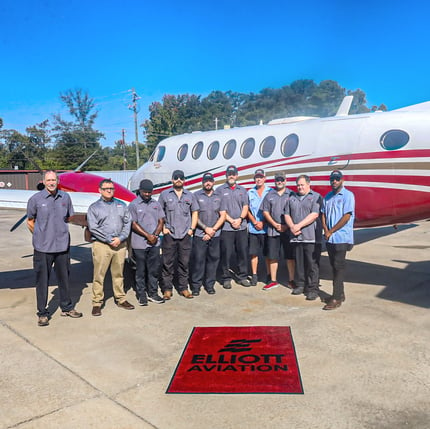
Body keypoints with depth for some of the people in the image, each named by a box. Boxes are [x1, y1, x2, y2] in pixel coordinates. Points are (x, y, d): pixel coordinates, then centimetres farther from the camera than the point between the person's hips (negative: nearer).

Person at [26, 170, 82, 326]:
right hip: (42, 247, -3)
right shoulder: (36, 199, -5)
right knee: (42, 281, 3)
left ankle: (66, 307, 30)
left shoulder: (65, 197, 3)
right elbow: (30, 221, 5)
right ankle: (42, 313, 16)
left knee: (64, 278, 14)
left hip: (62, 245, 3)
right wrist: (41, 236, 6)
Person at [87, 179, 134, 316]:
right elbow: (93, 228, -6)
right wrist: (109, 240, -11)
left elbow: (127, 223, 8)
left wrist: (120, 238, -7)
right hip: (101, 245, -3)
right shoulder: (94, 207, 3)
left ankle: (120, 299, 23)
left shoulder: (121, 205, 14)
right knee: (99, 275, -2)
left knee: (119, 274, 12)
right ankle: (97, 303, 7)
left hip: (120, 244, 3)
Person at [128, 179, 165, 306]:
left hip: (154, 243, 4)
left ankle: (152, 293, 21)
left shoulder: (156, 204, 12)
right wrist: (147, 235, -13)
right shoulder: (133, 205, -3)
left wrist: (155, 235, -6)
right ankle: (141, 295, 15)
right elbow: (134, 224, -7)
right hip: (140, 244, -4)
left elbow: (161, 221, 10)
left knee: (154, 269, 9)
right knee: (141, 270, 4)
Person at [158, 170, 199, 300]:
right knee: (168, 263, 0)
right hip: (169, 234, -2)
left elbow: (195, 212, 15)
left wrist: (192, 228, 4)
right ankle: (167, 289, 10)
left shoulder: (190, 195, 13)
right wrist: (163, 228, -5)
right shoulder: (164, 194, 5)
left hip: (185, 235, 2)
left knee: (184, 263, 8)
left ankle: (183, 288, 18)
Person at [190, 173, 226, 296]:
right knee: (198, 259, -3)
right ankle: (196, 286, 7)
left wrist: (213, 229, -4)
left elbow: (223, 215, 8)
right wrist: (206, 228, -9)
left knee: (213, 259, 6)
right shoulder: (196, 195, 3)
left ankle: (210, 284, 18)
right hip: (199, 234, -3)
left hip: (215, 234, 3)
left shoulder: (218, 197, 12)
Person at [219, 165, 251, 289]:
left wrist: (240, 219, -10)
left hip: (241, 226, 3)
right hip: (226, 227, -3)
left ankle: (242, 277, 17)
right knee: (226, 253, -1)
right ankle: (226, 278, 9)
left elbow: (245, 207, 8)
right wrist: (231, 221, -12)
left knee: (243, 252, 6)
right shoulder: (220, 190, 3)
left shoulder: (242, 190, 15)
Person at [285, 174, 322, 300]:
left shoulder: (316, 197, 1)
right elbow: (287, 215, 15)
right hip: (296, 237, 5)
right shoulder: (292, 198, 18)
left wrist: (299, 225, -13)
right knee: (299, 263, 10)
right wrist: (292, 226, -4)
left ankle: (312, 289, 3)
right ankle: (300, 285, 21)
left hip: (311, 237, -5)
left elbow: (314, 215, -11)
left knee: (312, 264, -3)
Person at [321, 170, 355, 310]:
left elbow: (346, 217, -13)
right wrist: (325, 230, -5)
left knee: (338, 266, -7)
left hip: (341, 237, -7)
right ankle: (340, 293, 23)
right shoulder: (328, 197, 15)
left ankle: (336, 298, -5)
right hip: (329, 238, 7)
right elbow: (323, 214, 12)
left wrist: (331, 231, -11)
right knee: (334, 266, 12)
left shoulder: (348, 195, -6)